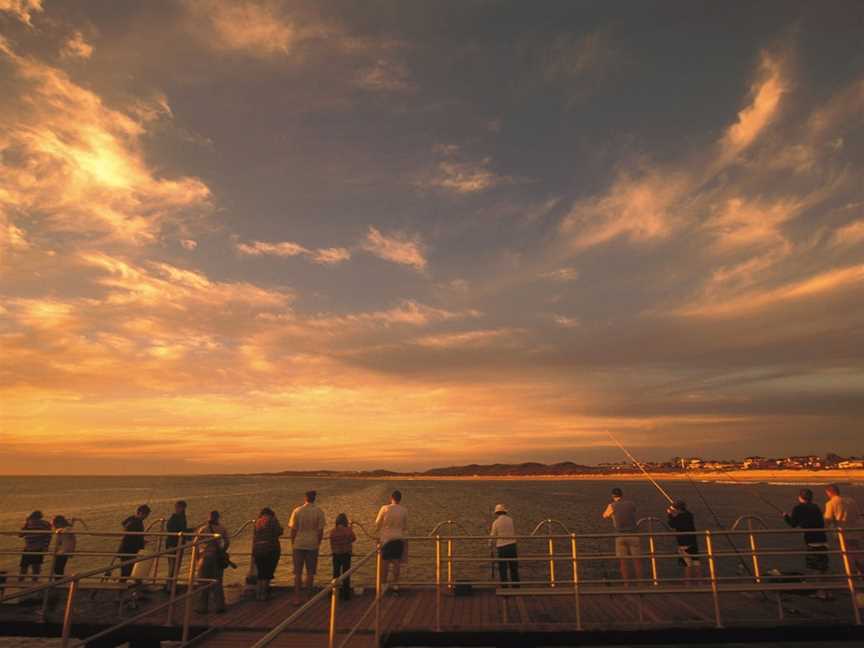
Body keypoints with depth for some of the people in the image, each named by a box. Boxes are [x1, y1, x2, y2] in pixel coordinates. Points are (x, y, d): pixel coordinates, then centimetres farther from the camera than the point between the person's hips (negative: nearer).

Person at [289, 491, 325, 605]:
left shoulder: (297, 511, -5)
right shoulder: (319, 512, -5)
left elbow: (293, 530, -2)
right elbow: (321, 530, -3)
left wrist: (293, 544, 10)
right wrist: (318, 543, 10)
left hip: (298, 545, 0)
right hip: (312, 545, 0)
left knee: (298, 572, 9)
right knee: (310, 572, 11)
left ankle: (297, 597, 10)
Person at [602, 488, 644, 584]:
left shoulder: (612, 506, -2)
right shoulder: (631, 504, 4)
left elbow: (605, 516, 15)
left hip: (620, 536, -1)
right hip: (633, 535, 1)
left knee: (623, 561, 7)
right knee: (637, 560, 9)